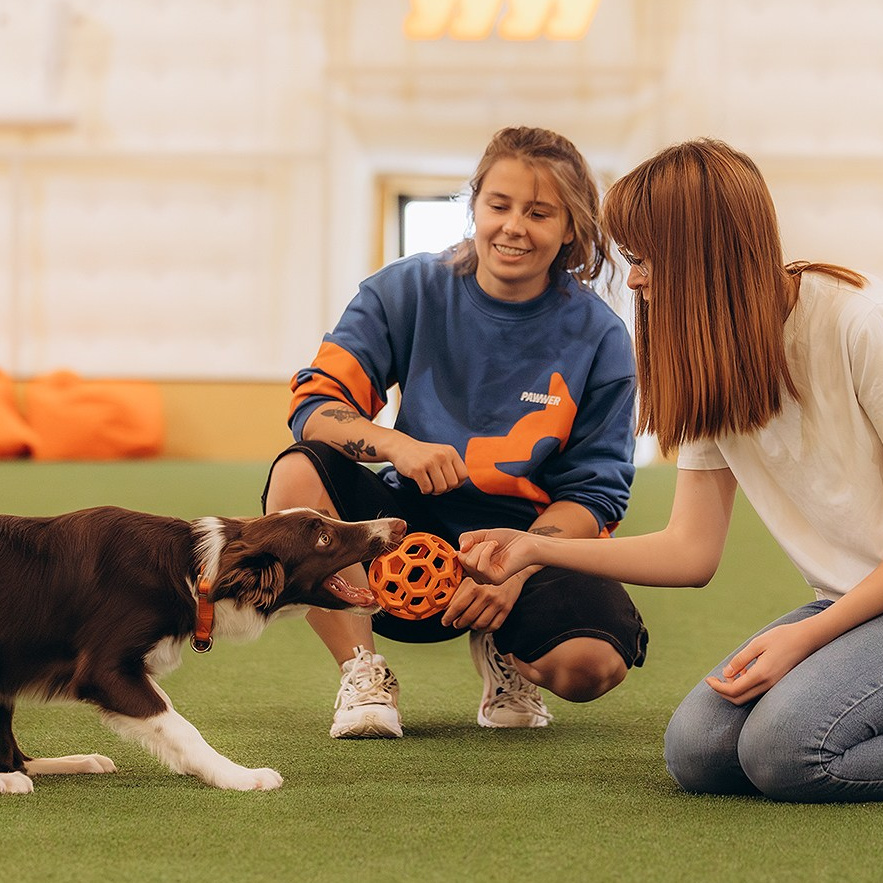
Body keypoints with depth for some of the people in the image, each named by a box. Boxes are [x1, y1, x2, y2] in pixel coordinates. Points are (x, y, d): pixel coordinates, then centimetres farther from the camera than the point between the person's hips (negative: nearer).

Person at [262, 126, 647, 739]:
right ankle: (364, 673, -13)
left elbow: (593, 493, -4)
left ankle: (501, 648, 8)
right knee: (297, 474, -27)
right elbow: (315, 405, -7)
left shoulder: (598, 337, -4)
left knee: (592, 664, -31)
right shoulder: (408, 292, -2)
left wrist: (514, 569, -21)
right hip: (411, 527, 1)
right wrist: (398, 445, -28)